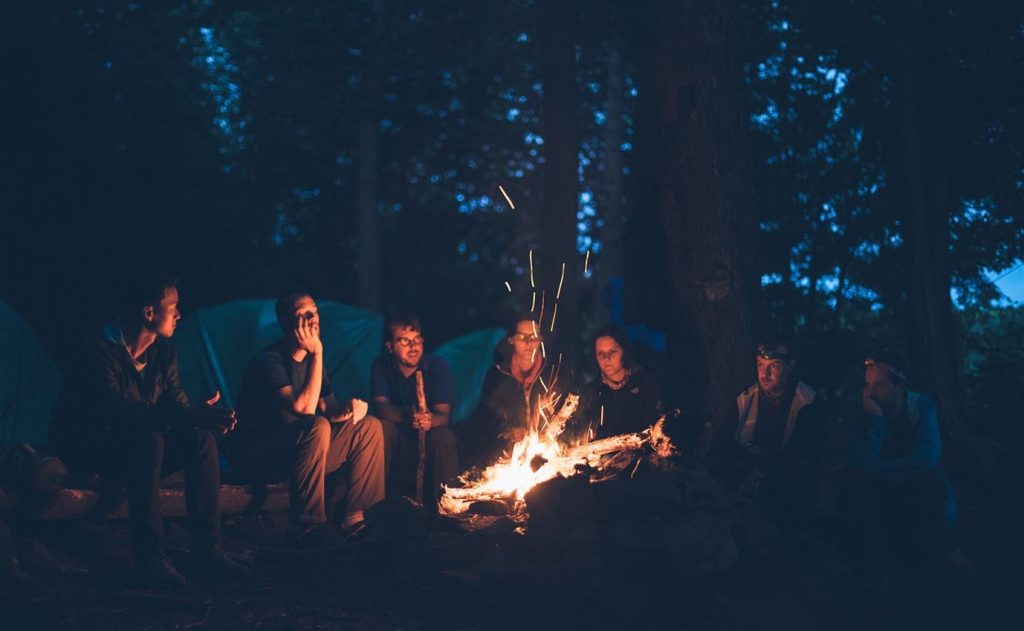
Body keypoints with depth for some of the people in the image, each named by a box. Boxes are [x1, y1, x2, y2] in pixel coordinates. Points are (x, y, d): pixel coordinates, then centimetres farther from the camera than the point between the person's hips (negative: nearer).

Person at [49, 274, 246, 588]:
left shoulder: (164, 353, 1)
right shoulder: (101, 353, -24)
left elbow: (178, 405, -1)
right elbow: (116, 412, -38)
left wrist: (202, 415, -27)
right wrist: (189, 417, -46)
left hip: (134, 449, 7)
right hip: (84, 448, -7)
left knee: (201, 439, -16)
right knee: (148, 441, -36)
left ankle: (207, 545, -12)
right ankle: (148, 558, -34)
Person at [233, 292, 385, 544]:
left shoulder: (310, 358, 9)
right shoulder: (269, 360, -18)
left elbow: (327, 408, 13)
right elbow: (304, 408, -29)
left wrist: (348, 408, -11)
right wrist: (317, 354, -25)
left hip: (296, 452, 9)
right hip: (254, 456, -9)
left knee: (369, 427, 2)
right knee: (316, 427, -36)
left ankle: (359, 516, -1)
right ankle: (306, 526, -28)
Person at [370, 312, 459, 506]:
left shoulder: (437, 365, -7)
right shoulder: (381, 366, -2)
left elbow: (444, 414, -18)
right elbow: (380, 407, -19)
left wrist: (430, 419, -45)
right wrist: (406, 415, -43)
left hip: (429, 440, -1)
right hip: (399, 440, 1)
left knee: (444, 436, -33)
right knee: (382, 427, -29)